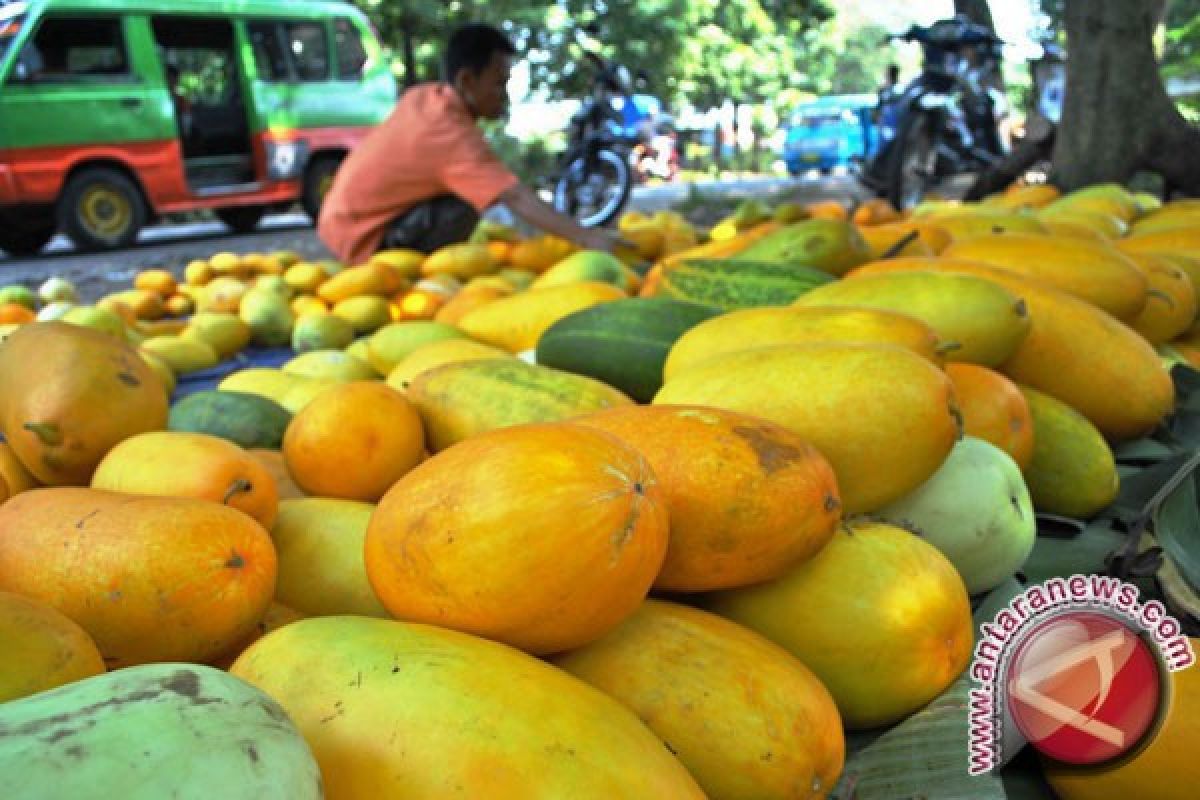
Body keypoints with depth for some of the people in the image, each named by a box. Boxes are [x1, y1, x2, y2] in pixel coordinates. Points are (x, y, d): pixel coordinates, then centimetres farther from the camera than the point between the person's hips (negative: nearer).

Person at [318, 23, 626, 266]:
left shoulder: (422, 96, -2)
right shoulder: (456, 137, -26)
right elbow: (519, 199, -34)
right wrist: (586, 237, -37)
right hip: (363, 240, -9)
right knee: (464, 208, -26)